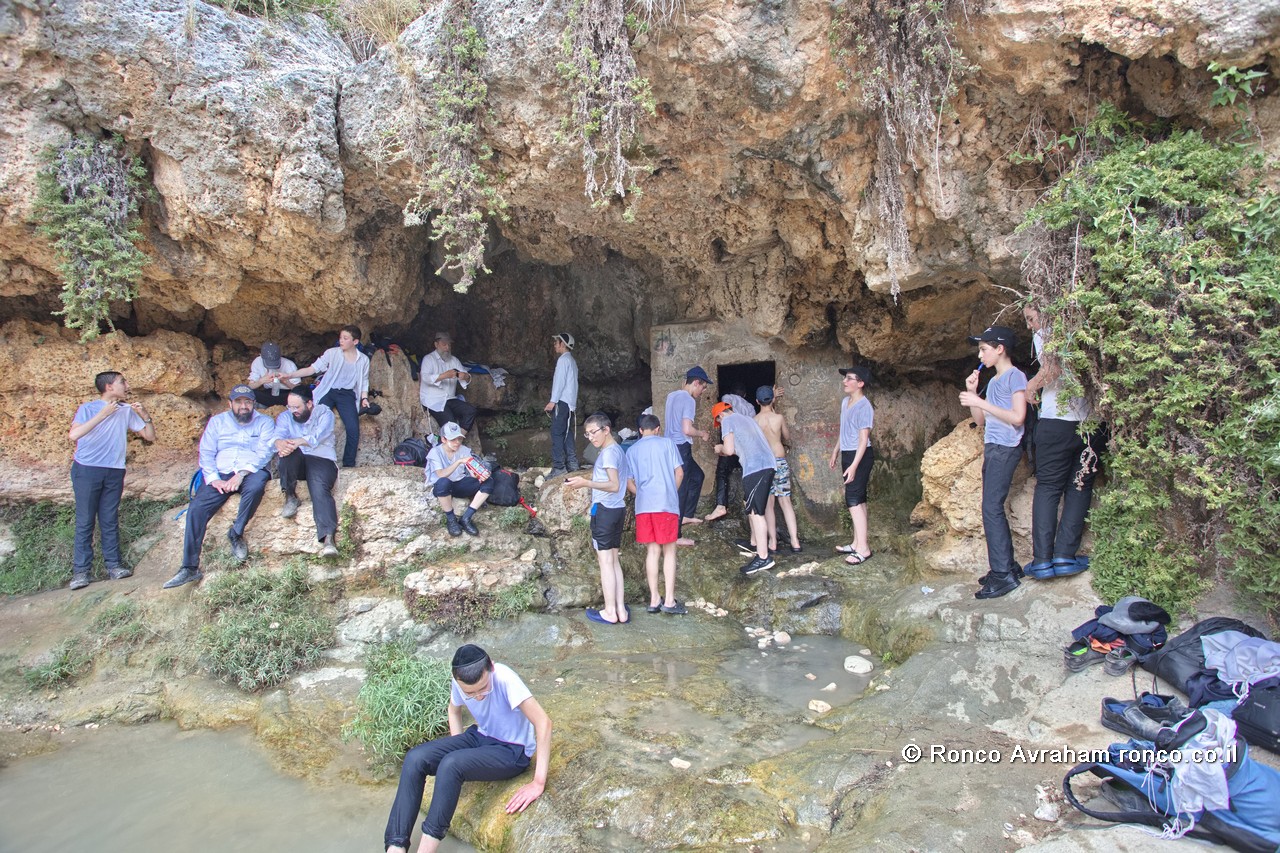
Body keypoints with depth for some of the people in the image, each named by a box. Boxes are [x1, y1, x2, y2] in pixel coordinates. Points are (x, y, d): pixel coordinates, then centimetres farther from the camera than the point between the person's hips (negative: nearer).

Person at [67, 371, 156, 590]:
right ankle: (81, 570, 2)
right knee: (85, 521, -1)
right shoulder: (88, 408, -5)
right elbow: (73, 434, -21)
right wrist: (103, 414, -22)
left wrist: (145, 415, -7)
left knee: (110, 521, 6)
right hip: (87, 471, -3)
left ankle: (114, 565, 8)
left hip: (114, 472, 4)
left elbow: (150, 436, 9)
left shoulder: (127, 410, 7)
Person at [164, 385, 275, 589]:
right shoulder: (218, 421, 17)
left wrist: (241, 473, -22)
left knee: (255, 486, -39)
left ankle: (236, 533, -15)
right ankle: (189, 568, -17)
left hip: (252, 471, -2)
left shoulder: (264, 422, 9)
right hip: (221, 474, 3)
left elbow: (264, 452, -6)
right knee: (197, 508, -21)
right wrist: (214, 479, -9)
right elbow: (206, 453, 9)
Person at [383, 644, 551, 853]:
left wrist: (538, 784, -33)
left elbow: (543, 722, -33)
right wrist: (459, 749, 0)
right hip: (480, 737, 6)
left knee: (451, 764, -31)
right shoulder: (460, 683, -13)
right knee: (415, 758, -15)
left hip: (513, 751, -6)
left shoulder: (504, 679, -31)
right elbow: (454, 710, 12)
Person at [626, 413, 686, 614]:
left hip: (643, 506, 3)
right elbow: (679, 473, 1)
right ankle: (669, 601, 0)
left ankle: (654, 599, 9)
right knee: (669, 551, 2)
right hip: (666, 504, -3)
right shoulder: (667, 443, 5)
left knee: (652, 551, 8)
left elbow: (629, 484, 10)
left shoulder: (632, 450, 12)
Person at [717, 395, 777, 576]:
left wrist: (720, 448, 15)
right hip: (767, 464, 9)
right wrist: (725, 450, 37)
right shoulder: (747, 418, 28)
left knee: (755, 511, -9)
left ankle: (763, 557, -11)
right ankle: (754, 544, 36)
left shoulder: (728, 420, 3)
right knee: (748, 504, 24)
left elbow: (729, 450, -7)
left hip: (755, 468, -9)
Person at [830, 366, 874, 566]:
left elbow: (864, 439, -21)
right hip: (847, 454, 9)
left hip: (860, 456, -9)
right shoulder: (845, 402, 10)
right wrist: (835, 452, 25)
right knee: (858, 500, 13)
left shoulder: (864, 407, -18)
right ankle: (857, 543, 20)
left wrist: (854, 465, -26)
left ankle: (863, 549, -9)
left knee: (854, 500, -11)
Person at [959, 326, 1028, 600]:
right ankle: (1007, 566, 15)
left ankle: (1003, 574, -13)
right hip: (992, 448, 9)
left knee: (992, 508, -14)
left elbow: (1017, 417, -16)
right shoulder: (993, 381, 20)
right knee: (992, 509, 9)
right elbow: (981, 421, 19)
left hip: (1005, 449, -9)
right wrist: (972, 393, 8)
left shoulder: (1015, 376, -6)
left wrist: (980, 402, -16)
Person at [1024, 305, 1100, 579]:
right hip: (1091, 420, 4)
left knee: (1047, 488, 2)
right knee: (1079, 488, 9)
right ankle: (1064, 555, 2)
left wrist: (1033, 384, 0)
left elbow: (1054, 367, -16)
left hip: (1056, 420, -4)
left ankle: (1042, 559, -2)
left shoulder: (1044, 333, 1)